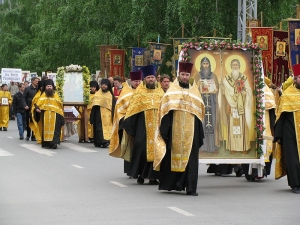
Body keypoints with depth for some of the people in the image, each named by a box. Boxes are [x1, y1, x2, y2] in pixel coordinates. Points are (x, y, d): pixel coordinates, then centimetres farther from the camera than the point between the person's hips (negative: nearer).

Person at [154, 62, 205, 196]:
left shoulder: (194, 92, 12)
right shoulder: (172, 92, 6)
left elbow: (199, 113, 11)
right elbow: (165, 111, 1)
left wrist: (200, 134, 5)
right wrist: (164, 131, -9)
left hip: (190, 132, 1)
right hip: (175, 132, -1)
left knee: (190, 159, -4)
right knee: (172, 158, 4)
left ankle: (191, 188, -4)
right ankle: (169, 183, 17)